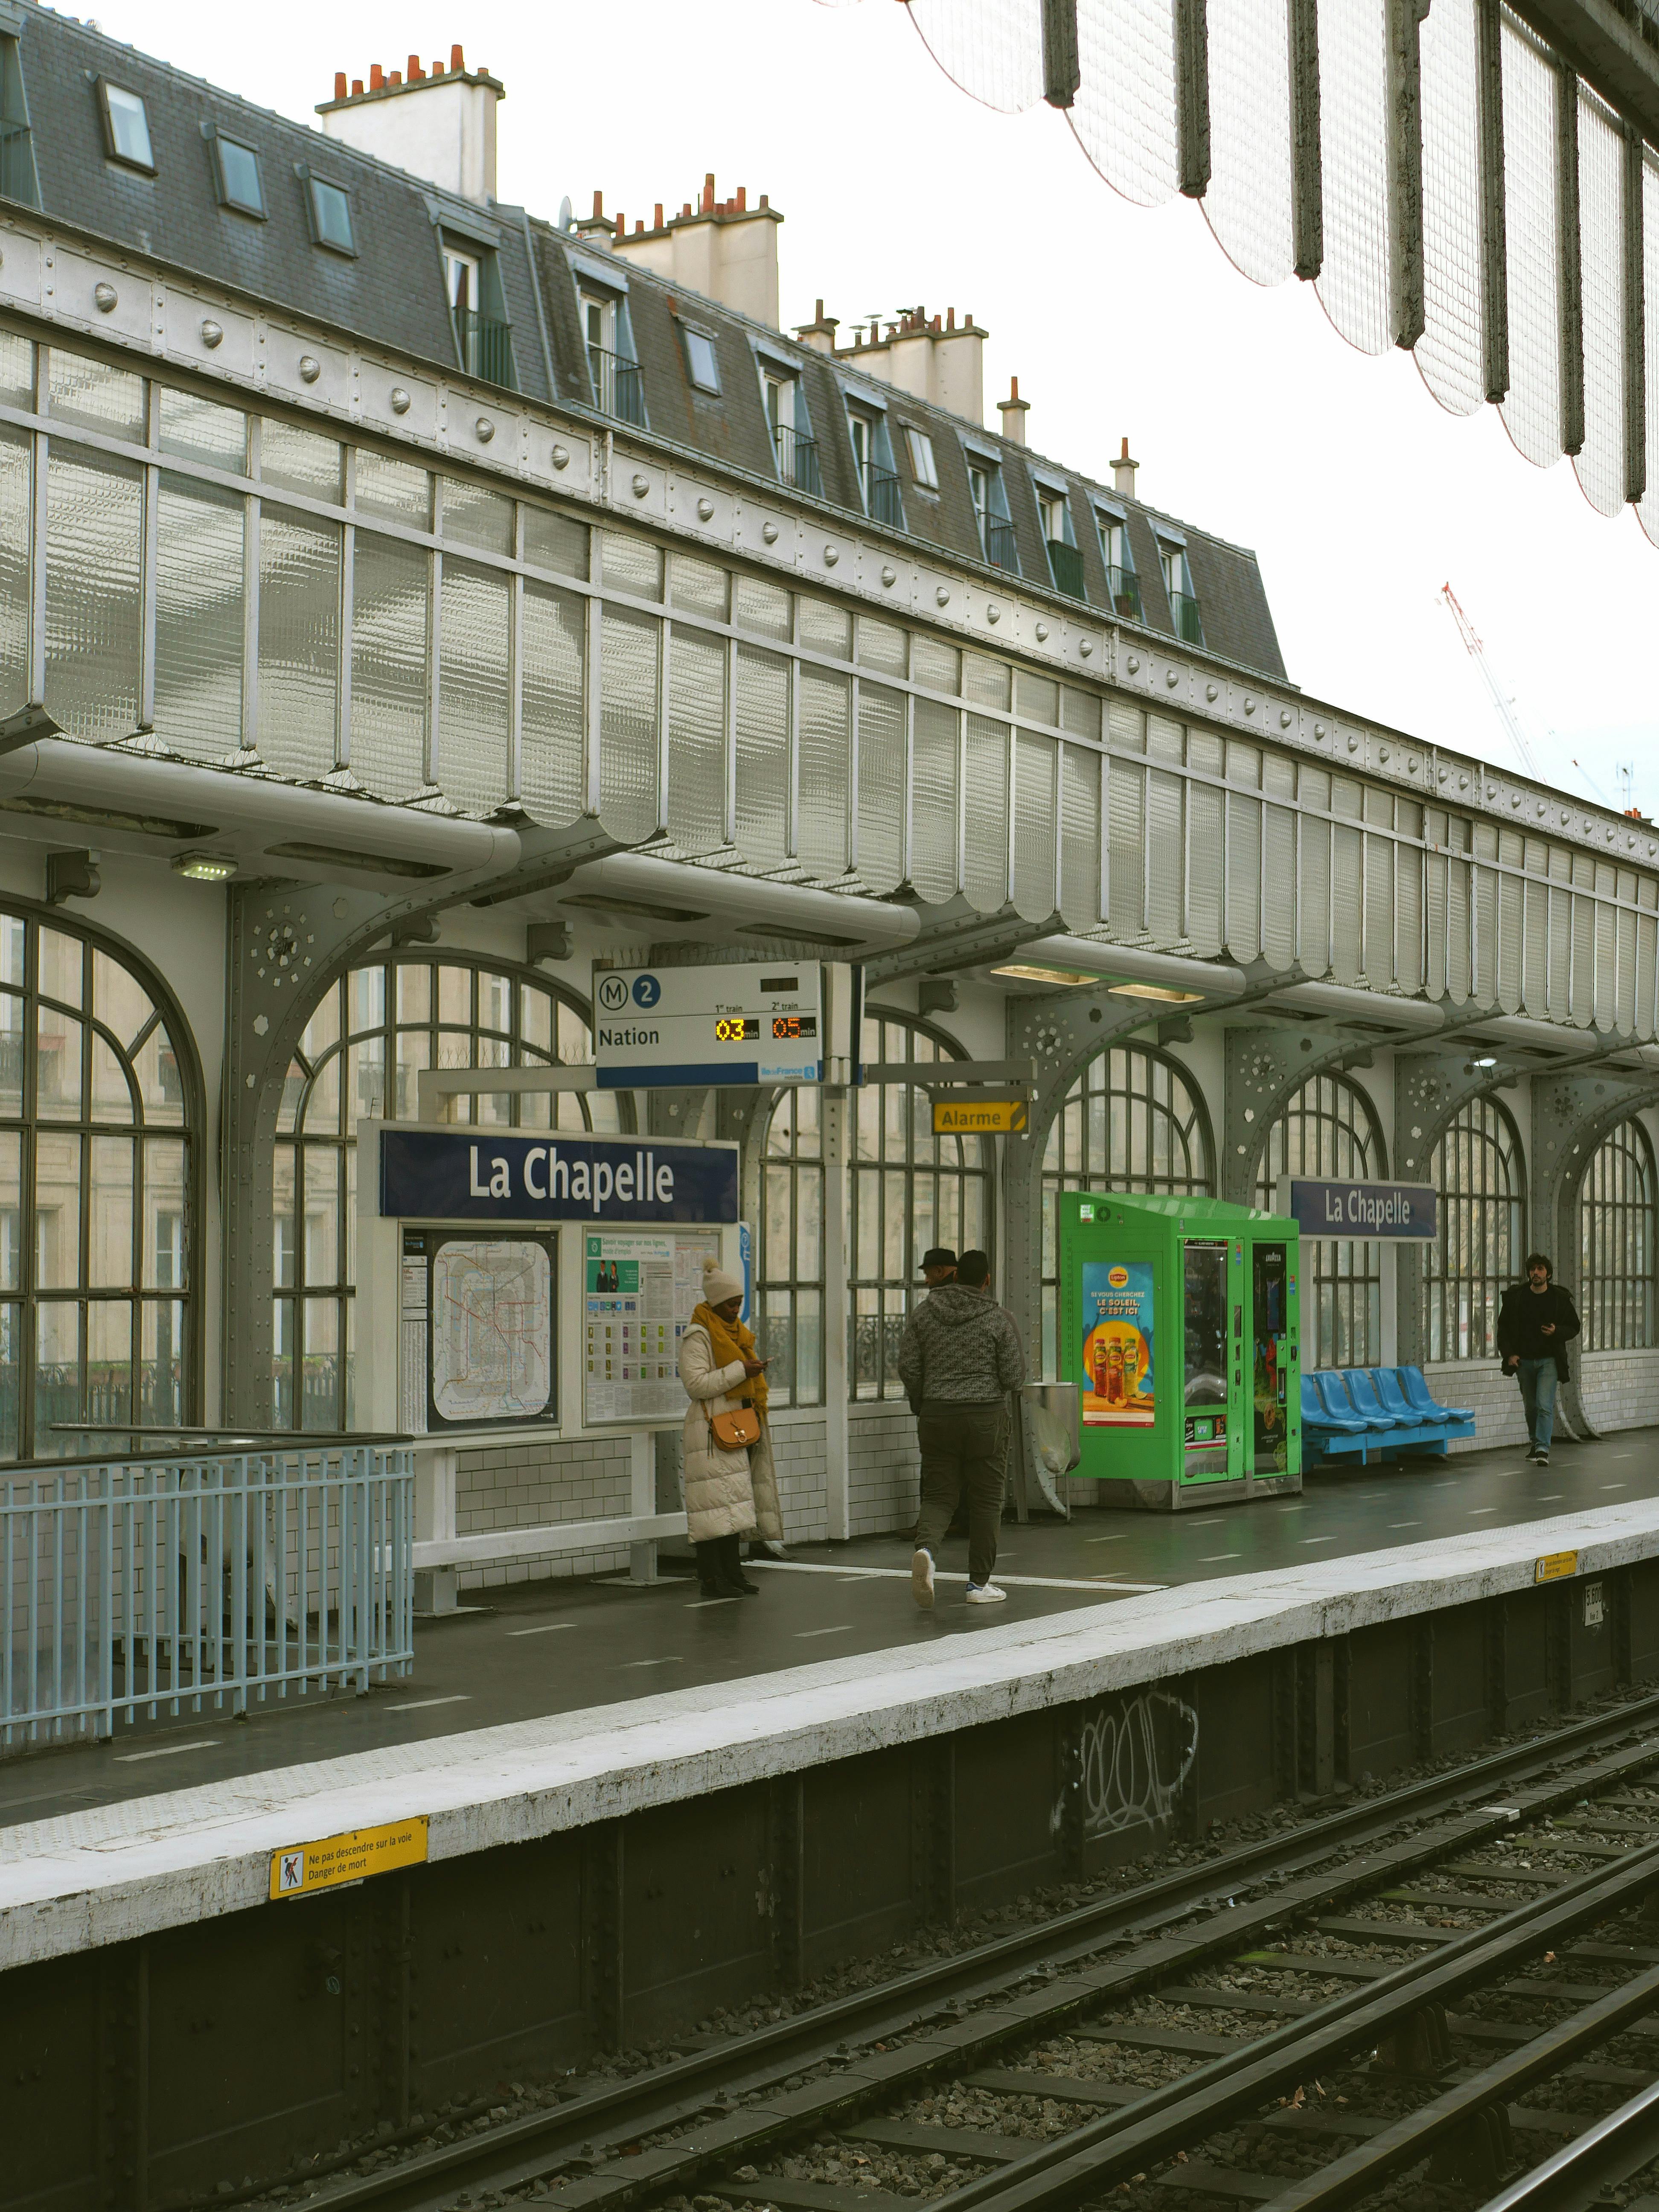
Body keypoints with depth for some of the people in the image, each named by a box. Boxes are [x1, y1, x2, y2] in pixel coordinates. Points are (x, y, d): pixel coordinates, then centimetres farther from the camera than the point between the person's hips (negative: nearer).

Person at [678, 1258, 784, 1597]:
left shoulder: (738, 1333, 20)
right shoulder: (697, 1336, -8)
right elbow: (696, 1384, -18)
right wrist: (741, 1371, -19)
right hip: (712, 1429, -9)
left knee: (736, 1502, 9)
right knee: (714, 1504, -11)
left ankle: (732, 1573, 14)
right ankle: (712, 1578, -10)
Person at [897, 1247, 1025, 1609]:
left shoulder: (925, 1312, 3)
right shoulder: (999, 1320, -5)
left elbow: (908, 1368, 3)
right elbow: (1014, 1377, -7)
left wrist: (921, 1407, 16)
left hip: (936, 1416, 2)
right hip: (986, 1417, -2)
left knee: (938, 1495, 8)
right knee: (985, 1500, 8)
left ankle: (925, 1547, -22)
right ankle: (980, 1583, 10)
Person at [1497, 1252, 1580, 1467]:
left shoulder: (1560, 1298, -2)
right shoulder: (1515, 1296, 0)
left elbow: (1574, 1327, 7)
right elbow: (1503, 1327, 7)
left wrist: (1556, 1332, -14)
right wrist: (1509, 1354, -4)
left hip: (1549, 1360, -2)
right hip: (1524, 1360, 2)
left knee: (1545, 1406, -13)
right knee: (1530, 1407, 12)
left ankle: (1543, 1449, -15)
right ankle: (1534, 1443, 30)